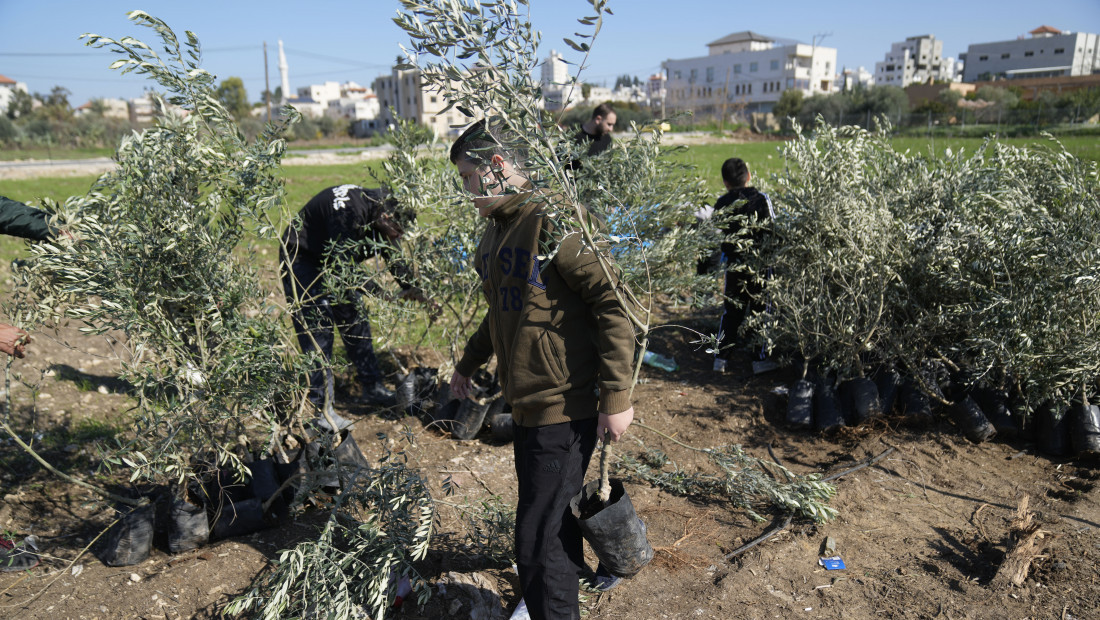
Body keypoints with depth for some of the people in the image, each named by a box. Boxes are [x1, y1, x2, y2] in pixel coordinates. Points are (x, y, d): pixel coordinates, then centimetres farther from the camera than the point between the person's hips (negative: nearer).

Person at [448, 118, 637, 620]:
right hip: (526, 404, 9)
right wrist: (468, 364, 31)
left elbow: (614, 305, -20)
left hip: (563, 409, -9)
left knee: (537, 541, -2)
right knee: (551, 519, 23)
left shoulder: (552, 221, -17)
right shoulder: (496, 230, 12)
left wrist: (616, 398, -20)